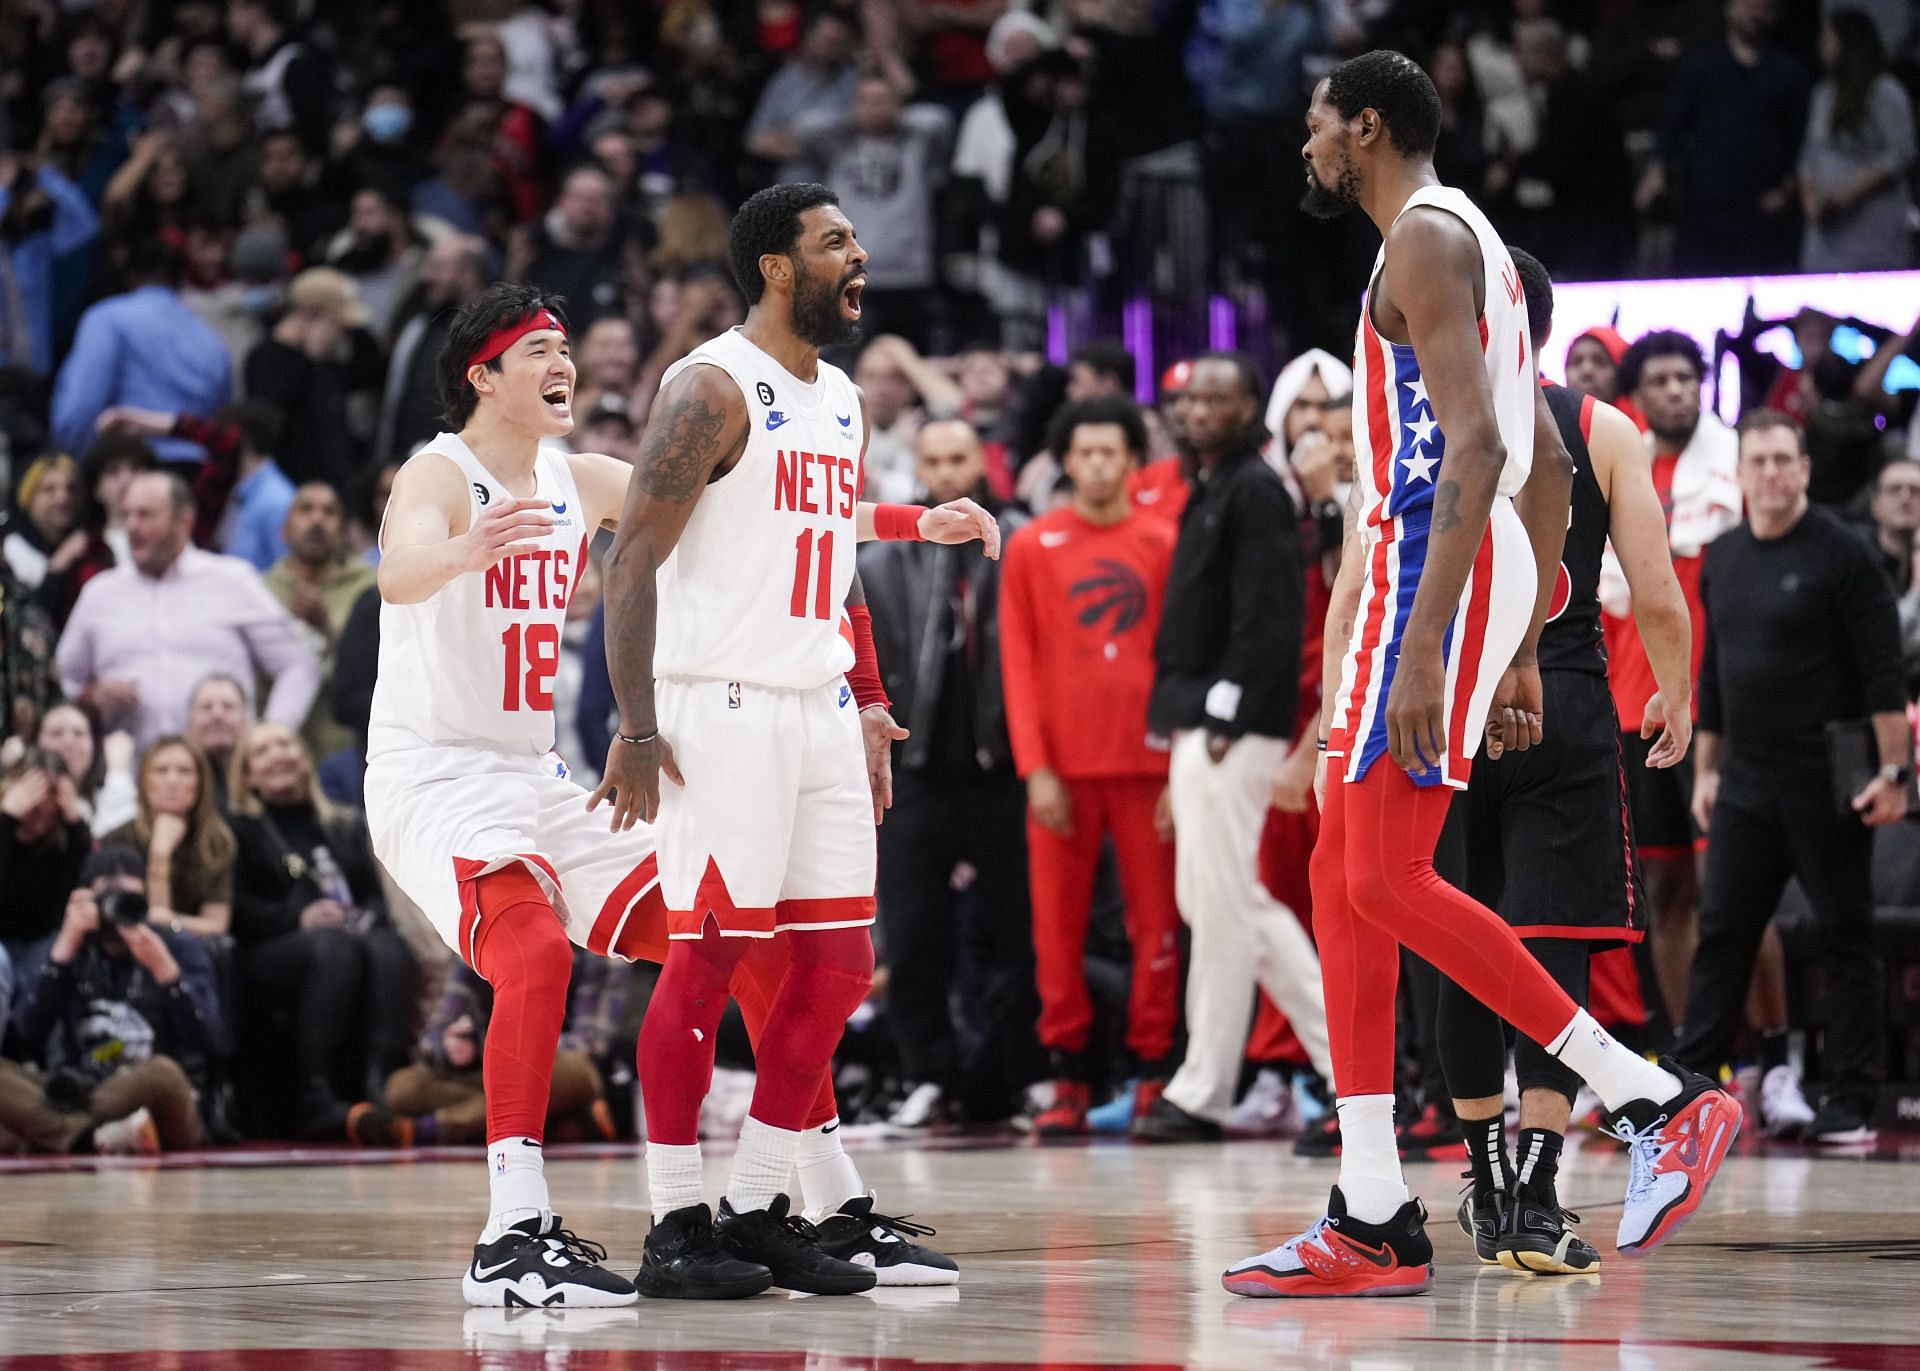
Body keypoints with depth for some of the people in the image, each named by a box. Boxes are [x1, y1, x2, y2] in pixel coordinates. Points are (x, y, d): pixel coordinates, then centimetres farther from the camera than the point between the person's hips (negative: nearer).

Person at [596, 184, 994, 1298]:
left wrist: (865, 716, 18)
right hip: (722, 705, -8)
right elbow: (633, 559, -13)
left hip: (819, 706, 8)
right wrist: (637, 729, -19)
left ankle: (759, 1212, 13)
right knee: (707, 955, -6)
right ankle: (676, 1227, 0)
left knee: (839, 964, 6)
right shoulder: (715, 389, -10)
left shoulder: (843, 401, 16)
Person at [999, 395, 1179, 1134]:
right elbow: (1019, 664, 5)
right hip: (1064, 768, 0)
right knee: (1058, 925, 0)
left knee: (1155, 921, 0)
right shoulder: (1031, 548, 6)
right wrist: (1035, 768, -4)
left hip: (1147, 765, 0)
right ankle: (1068, 1078, 5)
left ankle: (1153, 1072, 5)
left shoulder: (1163, 545, 6)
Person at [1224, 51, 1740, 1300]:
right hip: (1459, 573, 10)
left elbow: (1475, 447, -22)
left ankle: (1661, 1102, -13)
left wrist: (1425, 647, -28)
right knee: (1346, 881, 8)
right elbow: (1549, 469, 24)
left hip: (1435, 565, -10)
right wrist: (1522, 651, 24)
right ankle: (1373, 1222, 6)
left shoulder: (1424, 237, -10)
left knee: (1389, 885, -13)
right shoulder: (1471, 243, 22)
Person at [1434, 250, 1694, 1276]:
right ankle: (1533, 1202, -16)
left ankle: (1491, 1190, 24)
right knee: (1555, 950, -4)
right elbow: (1657, 595, -2)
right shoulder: (1601, 431, 2)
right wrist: (1676, 698, 14)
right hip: (1567, 713, -1)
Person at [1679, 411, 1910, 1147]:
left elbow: (1882, 673, -10)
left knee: (1846, 938, 1)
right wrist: (1706, 768, 16)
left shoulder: (1841, 554, -8)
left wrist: (1893, 771, -15)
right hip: (1746, 783, 6)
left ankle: (1851, 1101, 4)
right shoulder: (1724, 559, 11)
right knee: (1722, 934, 4)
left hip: (1826, 783, -5)